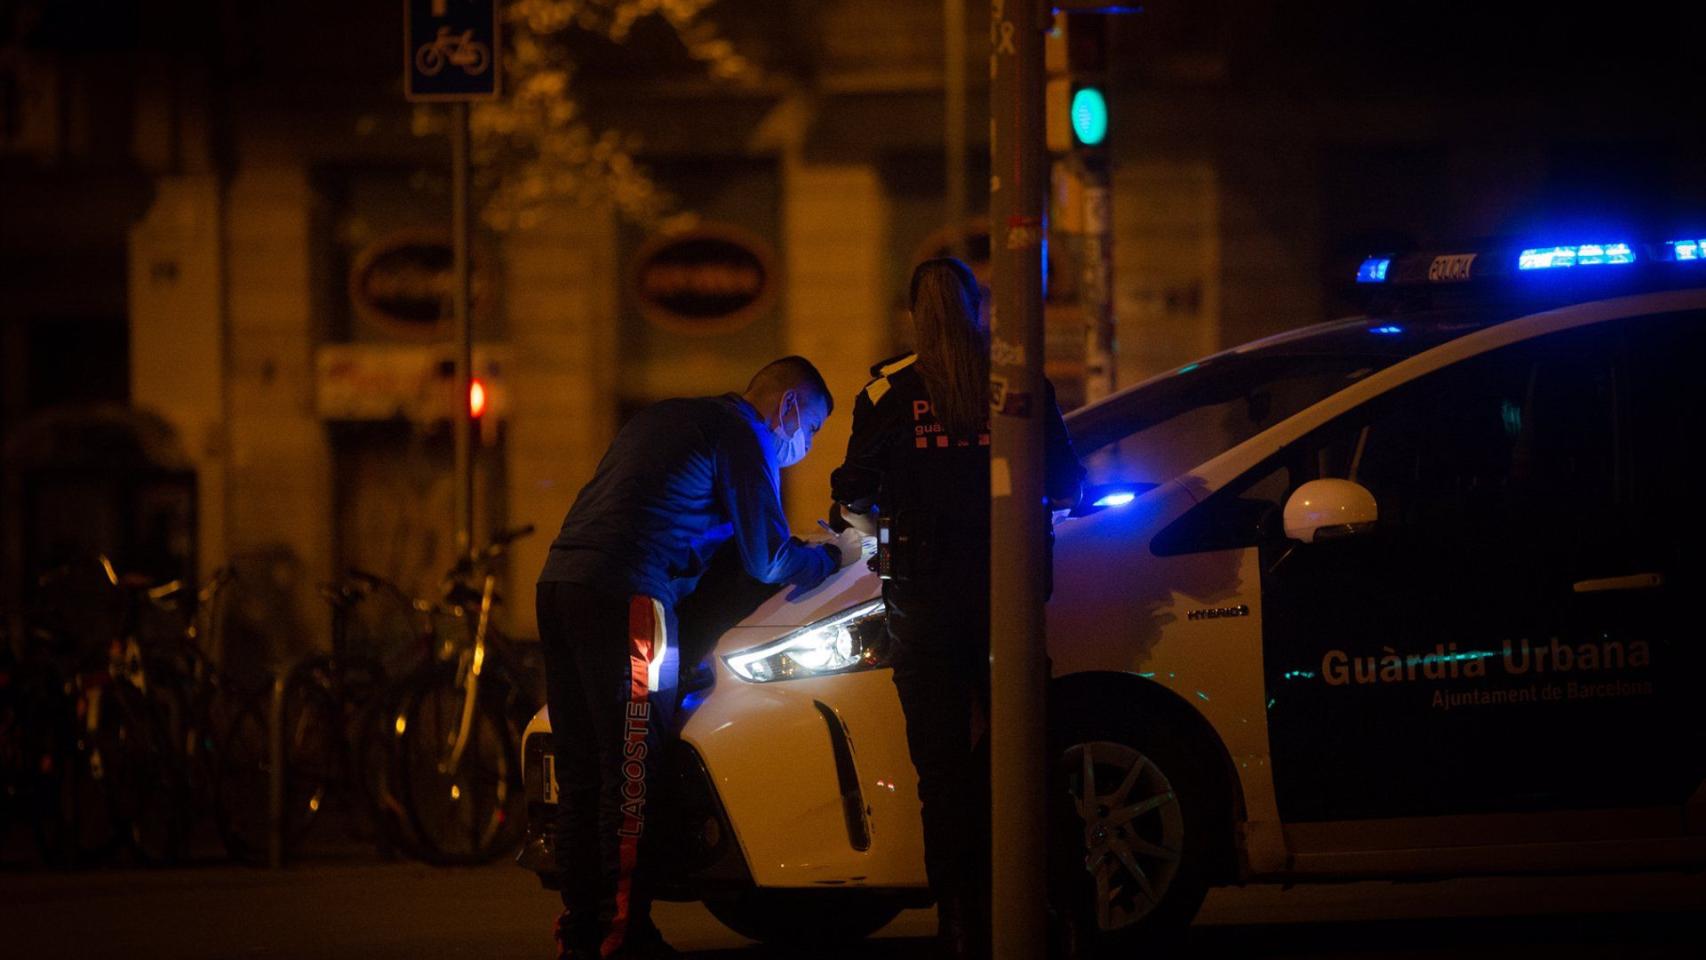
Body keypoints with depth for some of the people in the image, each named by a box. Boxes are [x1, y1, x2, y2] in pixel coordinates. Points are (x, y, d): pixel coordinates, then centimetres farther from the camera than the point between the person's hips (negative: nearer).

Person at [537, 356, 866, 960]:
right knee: (630, 775, -8)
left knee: (581, 774, 11)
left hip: (558, 584, 9)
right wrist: (837, 556, 20)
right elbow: (767, 561, 1)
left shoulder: (664, 418, 28)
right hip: (624, 594, -9)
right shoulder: (742, 436, 2)